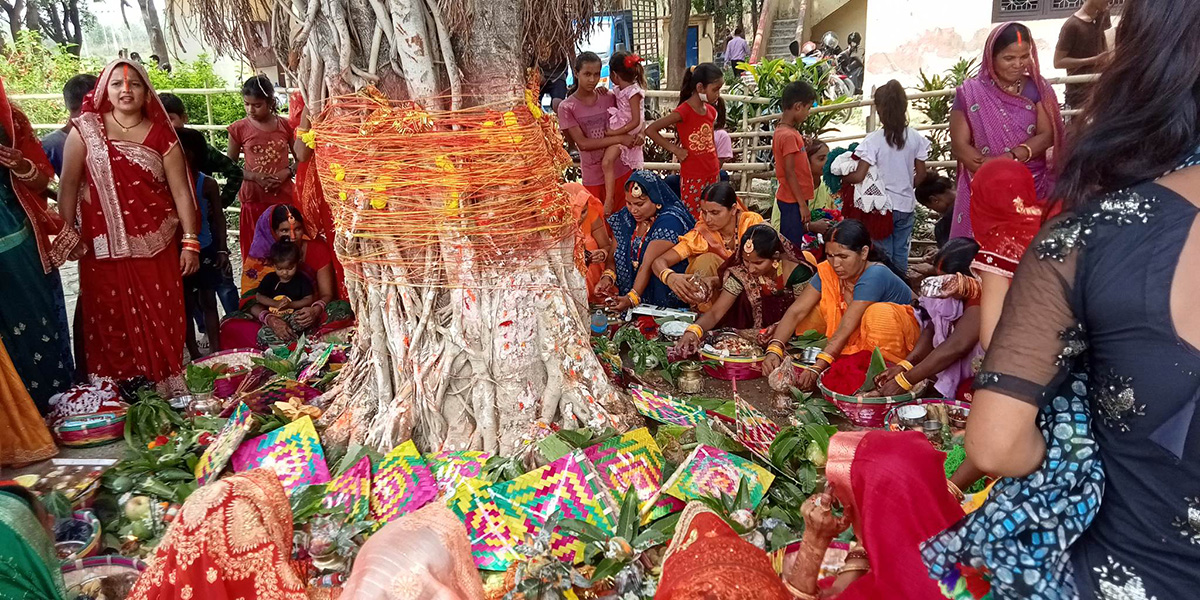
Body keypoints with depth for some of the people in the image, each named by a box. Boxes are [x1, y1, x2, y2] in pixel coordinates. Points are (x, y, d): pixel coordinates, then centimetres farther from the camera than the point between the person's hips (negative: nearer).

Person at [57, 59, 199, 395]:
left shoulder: (161, 135, 1)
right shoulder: (85, 128, 1)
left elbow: (181, 190, -1)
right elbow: (69, 184, 4)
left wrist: (191, 242, -5)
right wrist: (67, 232, 0)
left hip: (155, 245, 0)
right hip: (104, 245, 0)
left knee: (162, 318, 3)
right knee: (112, 319, 7)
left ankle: (167, 388, 17)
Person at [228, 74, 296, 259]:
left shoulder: (285, 125, -1)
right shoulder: (239, 129, -3)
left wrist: (287, 172, -12)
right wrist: (254, 177, -13)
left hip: (284, 196, 1)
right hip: (254, 198, 0)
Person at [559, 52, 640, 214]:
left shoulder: (609, 98, 1)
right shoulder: (567, 107, -9)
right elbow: (583, 143, -17)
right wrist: (620, 139, -21)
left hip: (622, 171, 3)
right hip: (594, 178, -3)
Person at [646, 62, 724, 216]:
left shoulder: (711, 111, 7)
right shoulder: (684, 111, -14)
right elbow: (650, 130, -15)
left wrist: (716, 167, 12)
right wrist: (674, 149, -14)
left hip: (713, 175, 7)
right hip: (692, 178, -7)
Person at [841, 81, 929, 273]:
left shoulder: (874, 140, -16)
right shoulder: (915, 138, -3)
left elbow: (859, 176, -17)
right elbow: (921, 175, 4)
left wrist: (840, 176, 0)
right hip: (906, 205, 4)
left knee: (884, 254, 8)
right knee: (901, 254, 14)